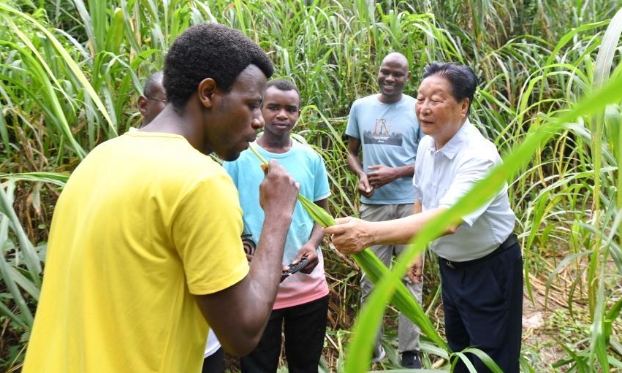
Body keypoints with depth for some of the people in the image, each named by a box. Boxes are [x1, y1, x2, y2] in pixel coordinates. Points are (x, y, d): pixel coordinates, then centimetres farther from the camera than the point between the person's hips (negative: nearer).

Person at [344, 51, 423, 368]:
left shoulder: (417, 110, -1)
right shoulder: (360, 107, 6)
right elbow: (352, 152, 13)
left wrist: (395, 173, -14)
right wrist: (361, 175, -8)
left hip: (409, 204, -2)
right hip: (372, 203, 2)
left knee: (410, 276, 6)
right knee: (371, 277, 8)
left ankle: (410, 350, 19)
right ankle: (370, 346, 23)